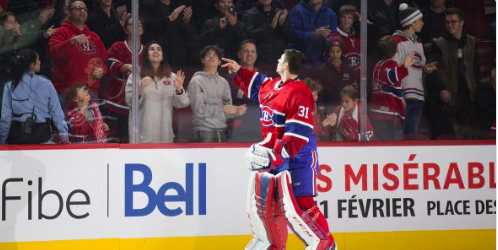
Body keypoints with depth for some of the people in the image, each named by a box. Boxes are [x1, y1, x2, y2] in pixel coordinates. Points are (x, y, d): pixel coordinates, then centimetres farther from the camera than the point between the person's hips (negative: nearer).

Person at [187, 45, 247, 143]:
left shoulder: (223, 82, 15)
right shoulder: (196, 81, -4)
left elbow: (227, 110, 9)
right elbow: (199, 109, -14)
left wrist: (236, 111, -13)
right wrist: (222, 108, -12)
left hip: (221, 132, 6)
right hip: (205, 132, -6)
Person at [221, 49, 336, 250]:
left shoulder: (300, 92, -20)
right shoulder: (272, 86, 8)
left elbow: (299, 132, -26)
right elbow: (256, 85, 34)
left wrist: (277, 155, -29)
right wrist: (239, 71, 31)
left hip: (296, 157, -9)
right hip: (271, 153, 9)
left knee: (295, 206, -16)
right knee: (258, 200, 12)